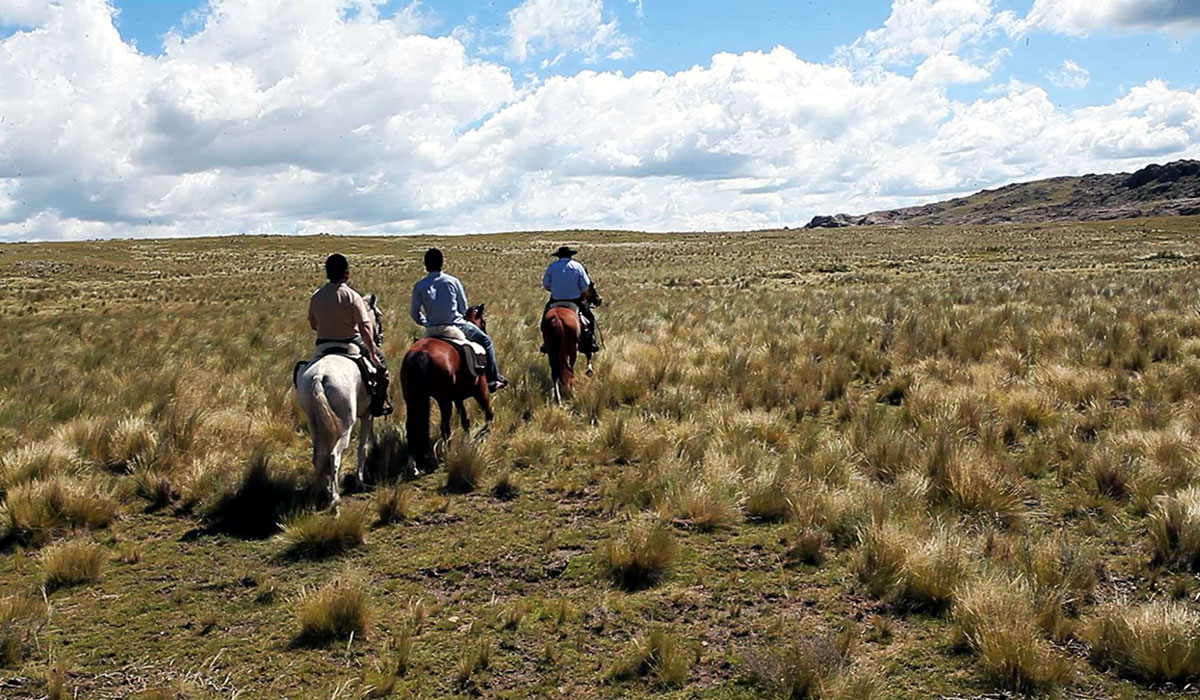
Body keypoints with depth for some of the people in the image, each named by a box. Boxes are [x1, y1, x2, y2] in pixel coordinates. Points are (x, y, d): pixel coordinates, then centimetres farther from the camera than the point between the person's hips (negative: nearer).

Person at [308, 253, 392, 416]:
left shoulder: (316, 296, -2)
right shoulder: (351, 296, -18)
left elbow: (313, 324, 9)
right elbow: (365, 326, -22)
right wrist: (372, 352, -15)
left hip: (323, 345, 5)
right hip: (350, 342, -5)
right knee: (379, 359, 17)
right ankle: (379, 404, 18)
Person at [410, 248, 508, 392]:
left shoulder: (419, 286, -2)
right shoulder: (453, 281, -4)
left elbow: (414, 313, 2)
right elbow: (464, 307, 3)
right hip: (456, 325, -2)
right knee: (486, 341, 18)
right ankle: (493, 379, 17)